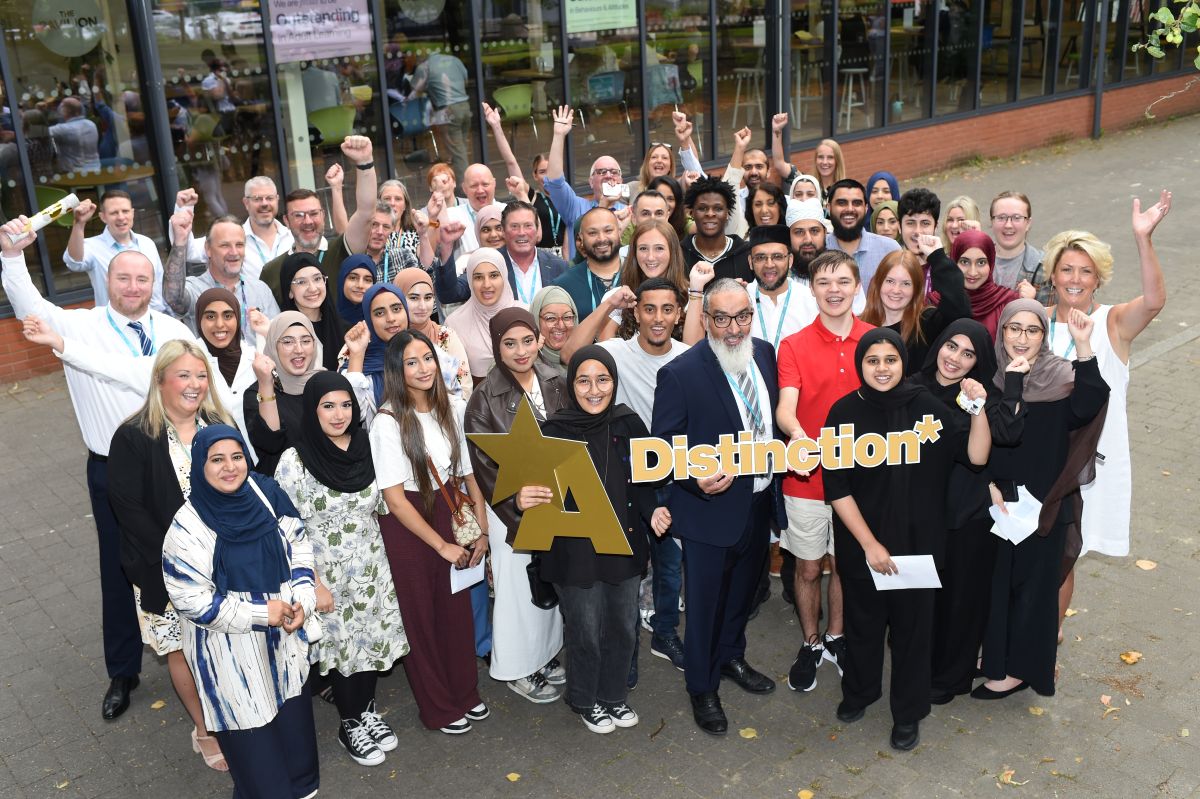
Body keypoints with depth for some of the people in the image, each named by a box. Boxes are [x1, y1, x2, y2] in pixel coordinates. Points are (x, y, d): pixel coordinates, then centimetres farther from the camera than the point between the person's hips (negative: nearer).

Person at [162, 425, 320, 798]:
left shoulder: (266, 493, -9)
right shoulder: (188, 526, -21)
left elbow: (299, 544, 4)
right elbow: (190, 600, -18)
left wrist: (302, 600, -9)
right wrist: (259, 613, -20)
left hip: (284, 633, 5)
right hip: (231, 648, -5)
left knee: (292, 710, 22)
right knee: (252, 728, 7)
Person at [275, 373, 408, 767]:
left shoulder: (366, 448, -2)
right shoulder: (296, 460, -16)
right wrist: (313, 584, -15)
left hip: (371, 569, 4)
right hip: (328, 574, -4)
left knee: (373, 638, 15)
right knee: (341, 643, 9)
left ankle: (367, 711, 37)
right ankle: (350, 724, 29)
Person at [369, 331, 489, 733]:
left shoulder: (453, 409, -2)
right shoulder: (387, 423, -17)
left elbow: (468, 473, 4)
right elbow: (394, 499, -16)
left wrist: (482, 530, -2)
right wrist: (442, 545, -13)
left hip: (447, 514, 4)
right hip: (407, 527, -4)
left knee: (458, 609, 12)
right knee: (420, 614, 11)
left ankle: (465, 693, 36)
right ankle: (439, 708, 30)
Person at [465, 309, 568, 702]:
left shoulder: (555, 383, -2)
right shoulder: (485, 397, -15)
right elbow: (485, 466, -12)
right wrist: (522, 511, -14)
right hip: (511, 510, -4)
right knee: (519, 586, 8)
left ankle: (545, 654, 36)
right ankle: (517, 668, 27)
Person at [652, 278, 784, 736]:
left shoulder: (765, 355, -1)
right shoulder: (680, 373, -19)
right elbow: (663, 442, -15)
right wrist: (697, 476, -30)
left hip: (759, 502, 6)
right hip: (712, 507, -6)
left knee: (743, 589, 25)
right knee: (705, 600, 9)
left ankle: (731, 656, 50)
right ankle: (702, 687, 30)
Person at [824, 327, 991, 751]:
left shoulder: (925, 405, -7)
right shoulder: (845, 413, -10)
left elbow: (976, 456, -9)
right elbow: (836, 488, -10)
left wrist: (978, 410, -24)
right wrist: (869, 544, -13)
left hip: (918, 542, 0)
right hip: (861, 544, 0)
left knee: (912, 625, 12)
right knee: (863, 620, 17)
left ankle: (908, 712, 33)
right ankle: (859, 691, 43)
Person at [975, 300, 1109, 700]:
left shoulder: (1060, 377, -7)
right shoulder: (987, 376, 0)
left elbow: (1086, 407, -28)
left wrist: (1083, 346, -34)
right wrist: (988, 484, -11)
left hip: (1043, 504, -3)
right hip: (993, 499, 3)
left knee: (1032, 584, 8)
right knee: (994, 581, 13)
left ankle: (1020, 667, 23)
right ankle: (995, 657, 31)